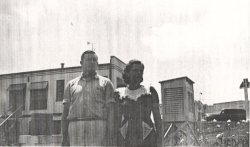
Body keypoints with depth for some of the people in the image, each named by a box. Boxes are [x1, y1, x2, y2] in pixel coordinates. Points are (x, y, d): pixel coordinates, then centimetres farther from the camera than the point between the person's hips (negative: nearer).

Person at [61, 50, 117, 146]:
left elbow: (111, 111, 3)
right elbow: (65, 112, 13)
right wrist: (64, 137, 4)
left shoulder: (105, 83, 11)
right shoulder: (71, 84, 17)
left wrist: (111, 137, -8)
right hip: (75, 129, 2)